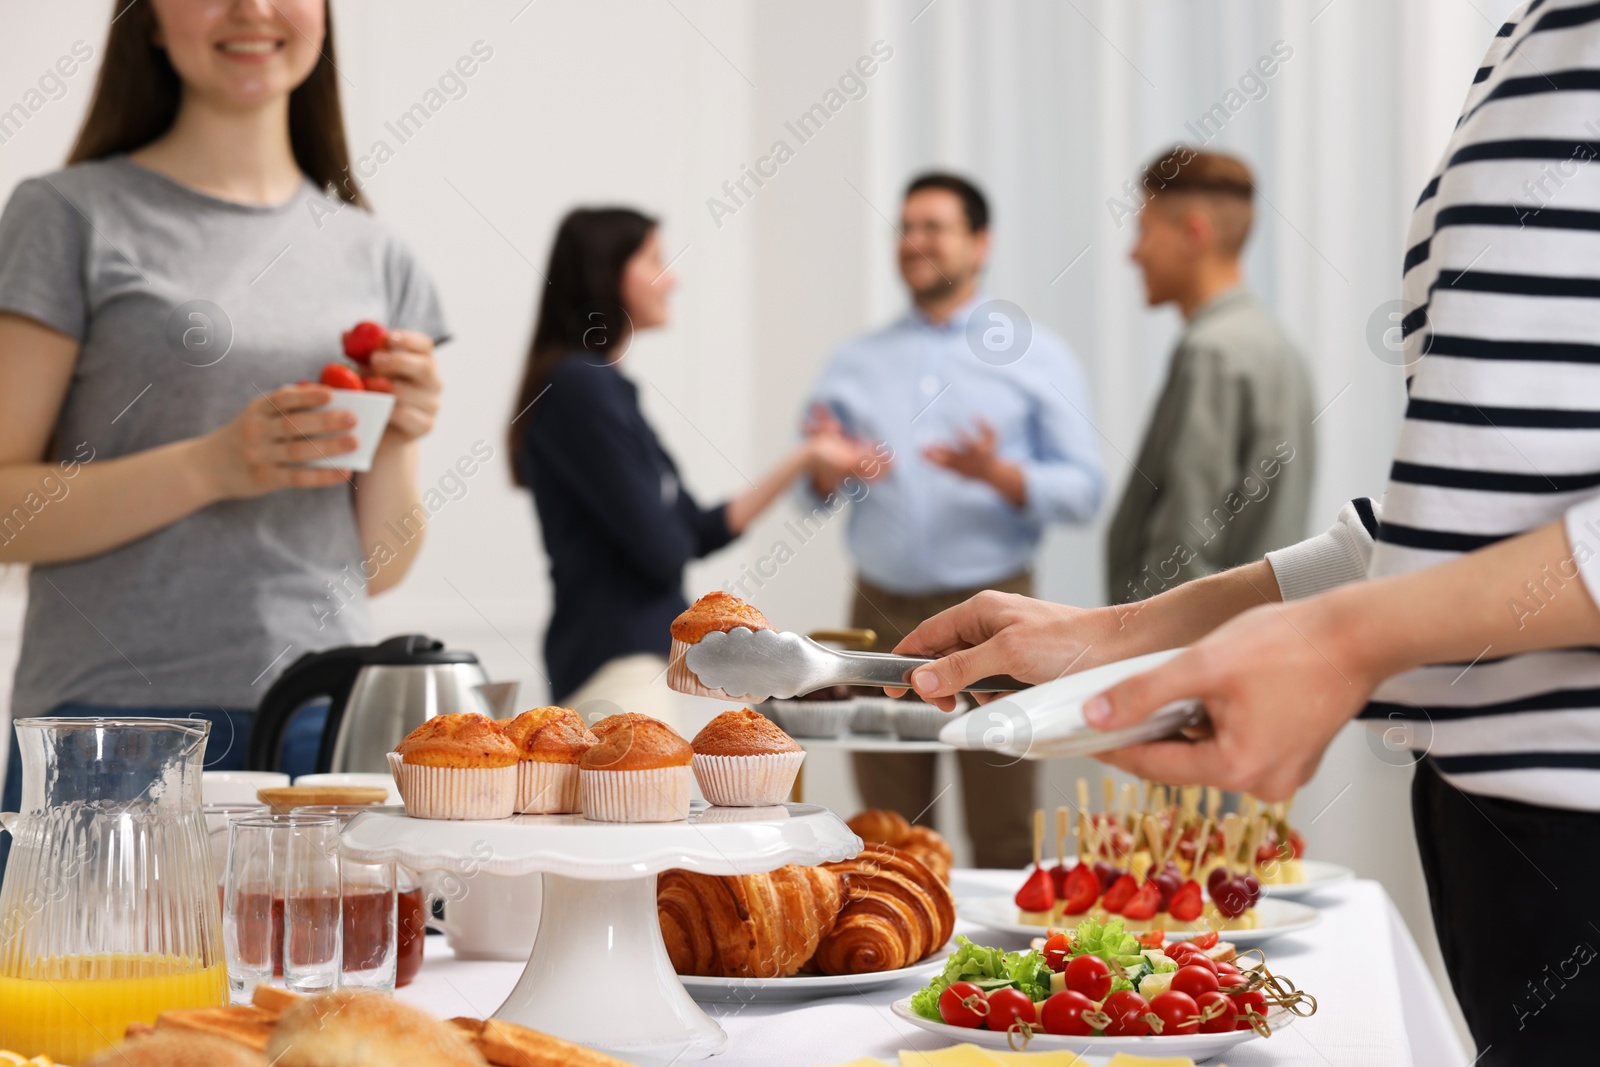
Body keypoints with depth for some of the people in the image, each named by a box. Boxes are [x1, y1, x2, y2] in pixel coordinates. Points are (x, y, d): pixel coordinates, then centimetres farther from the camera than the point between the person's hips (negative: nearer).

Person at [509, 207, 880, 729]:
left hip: (639, 656, 10)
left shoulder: (604, 384, 16)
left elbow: (698, 532, 17)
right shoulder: (579, 384, -13)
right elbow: (662, 549, -17)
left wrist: (805, 460, 18)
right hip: (617, 662, -10)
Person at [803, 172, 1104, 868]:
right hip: (881, 611, 3)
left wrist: (996, 474, -17)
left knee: (1003, 840, -2)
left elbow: (1083, 491, 0)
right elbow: (811, 493, 13)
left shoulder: (1036, 357, 6)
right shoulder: (855, 364, 15)